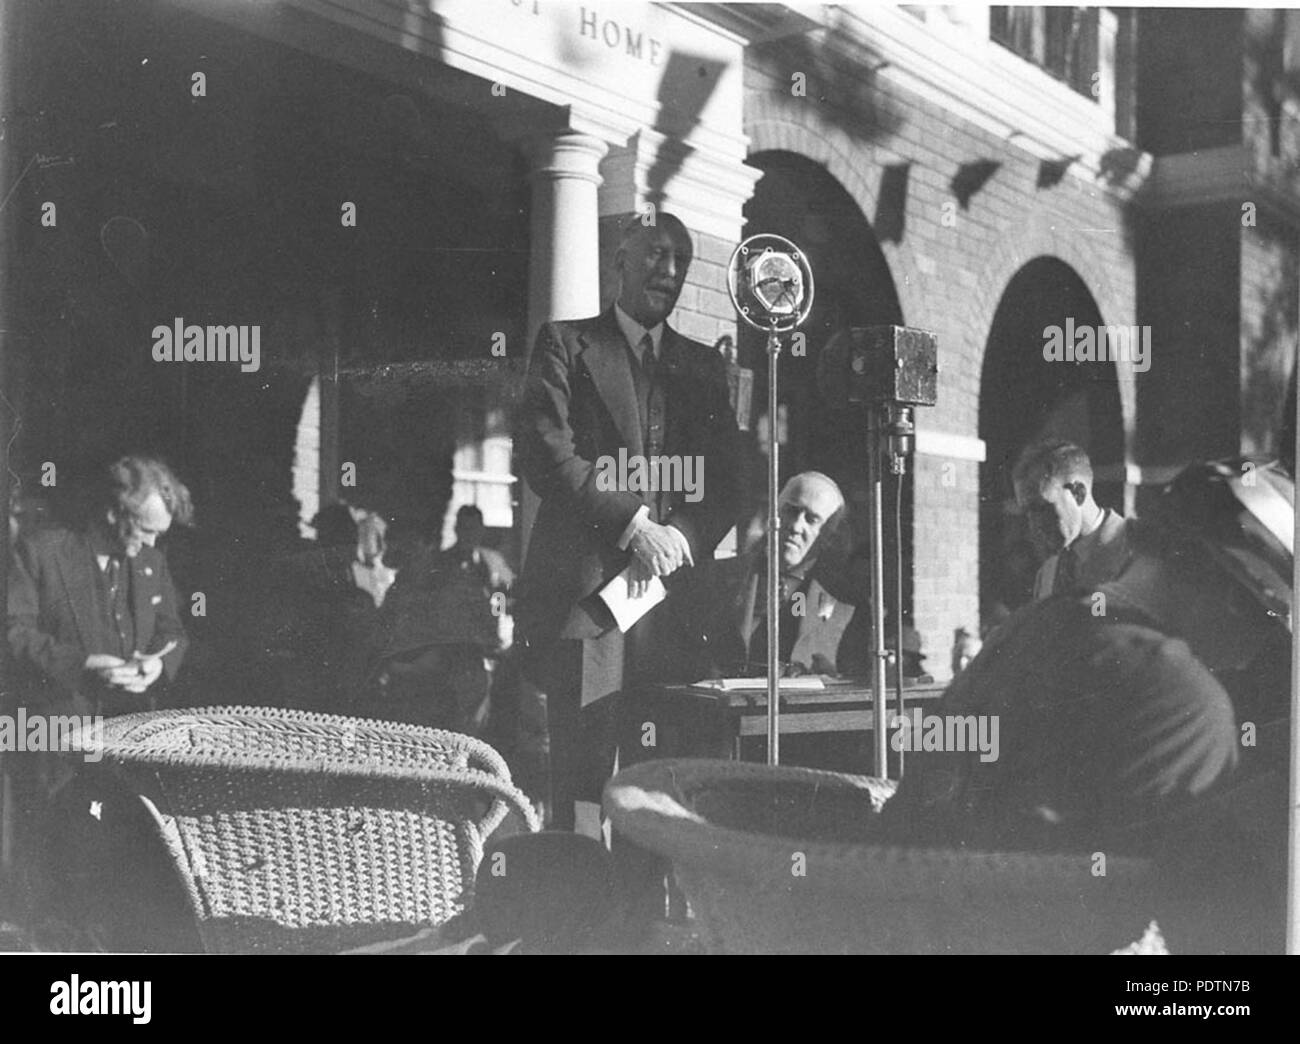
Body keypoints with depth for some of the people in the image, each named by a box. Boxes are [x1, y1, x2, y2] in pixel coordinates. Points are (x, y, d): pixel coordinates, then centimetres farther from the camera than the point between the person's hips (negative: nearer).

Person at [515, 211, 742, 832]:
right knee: (582, 774, -5)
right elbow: (545, 455, -6)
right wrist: (633, 525, -13)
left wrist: (679, 537, -7)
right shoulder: (567, 345, 7)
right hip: (587, 592, -3)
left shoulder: (703, 366, 20)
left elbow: (725, 479, 12)